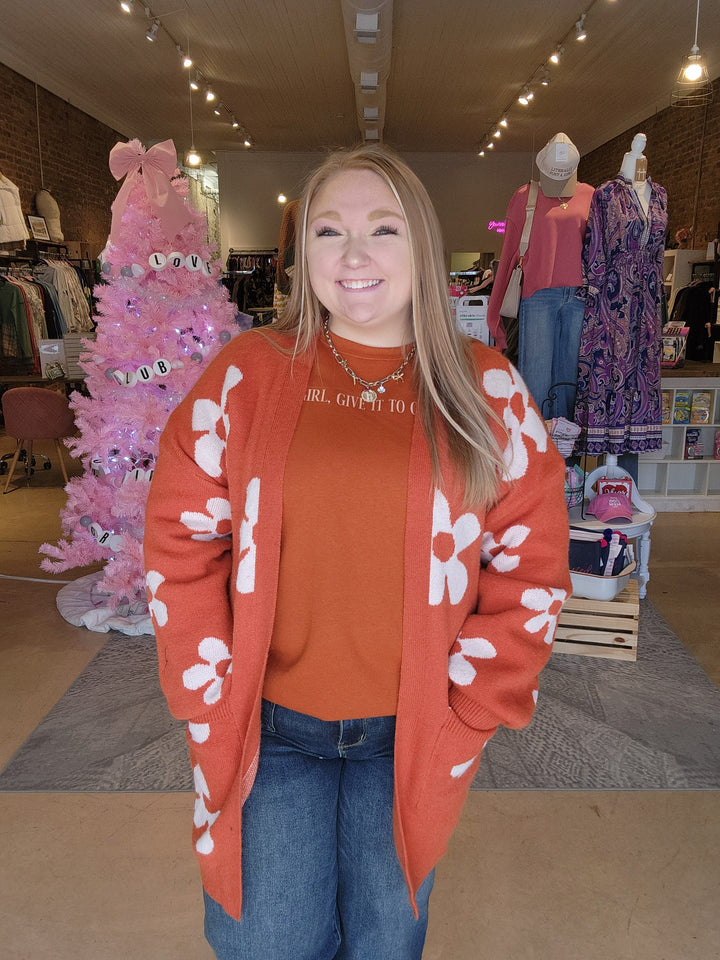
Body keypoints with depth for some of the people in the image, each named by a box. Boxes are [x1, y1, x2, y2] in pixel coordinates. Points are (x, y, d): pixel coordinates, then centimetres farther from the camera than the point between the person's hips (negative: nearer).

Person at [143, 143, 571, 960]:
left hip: (410, 738, 1)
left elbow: (531, 562, -3)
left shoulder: (485, 390, -4)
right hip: (268, 729, 0)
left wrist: (463, 709, -6)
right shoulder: (244, 375, -5)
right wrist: (211, 697, -7)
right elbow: (180, 540, -4)